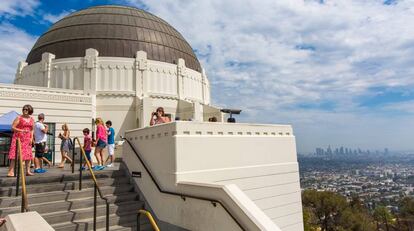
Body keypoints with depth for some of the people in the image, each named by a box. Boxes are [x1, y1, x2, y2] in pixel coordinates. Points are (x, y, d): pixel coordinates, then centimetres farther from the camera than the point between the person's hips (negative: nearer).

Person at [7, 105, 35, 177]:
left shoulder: (32, 120, 11)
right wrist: (21, 130, -20)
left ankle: (28, 171, 11)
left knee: (28, 154, 5)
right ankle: (11, 171, -5)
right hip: (18, 138, -4)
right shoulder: (19, 118, -3)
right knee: (15, 154, -8)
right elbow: (12, 128, -7)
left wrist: (31, 138, 3)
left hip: (27, 139, 5)